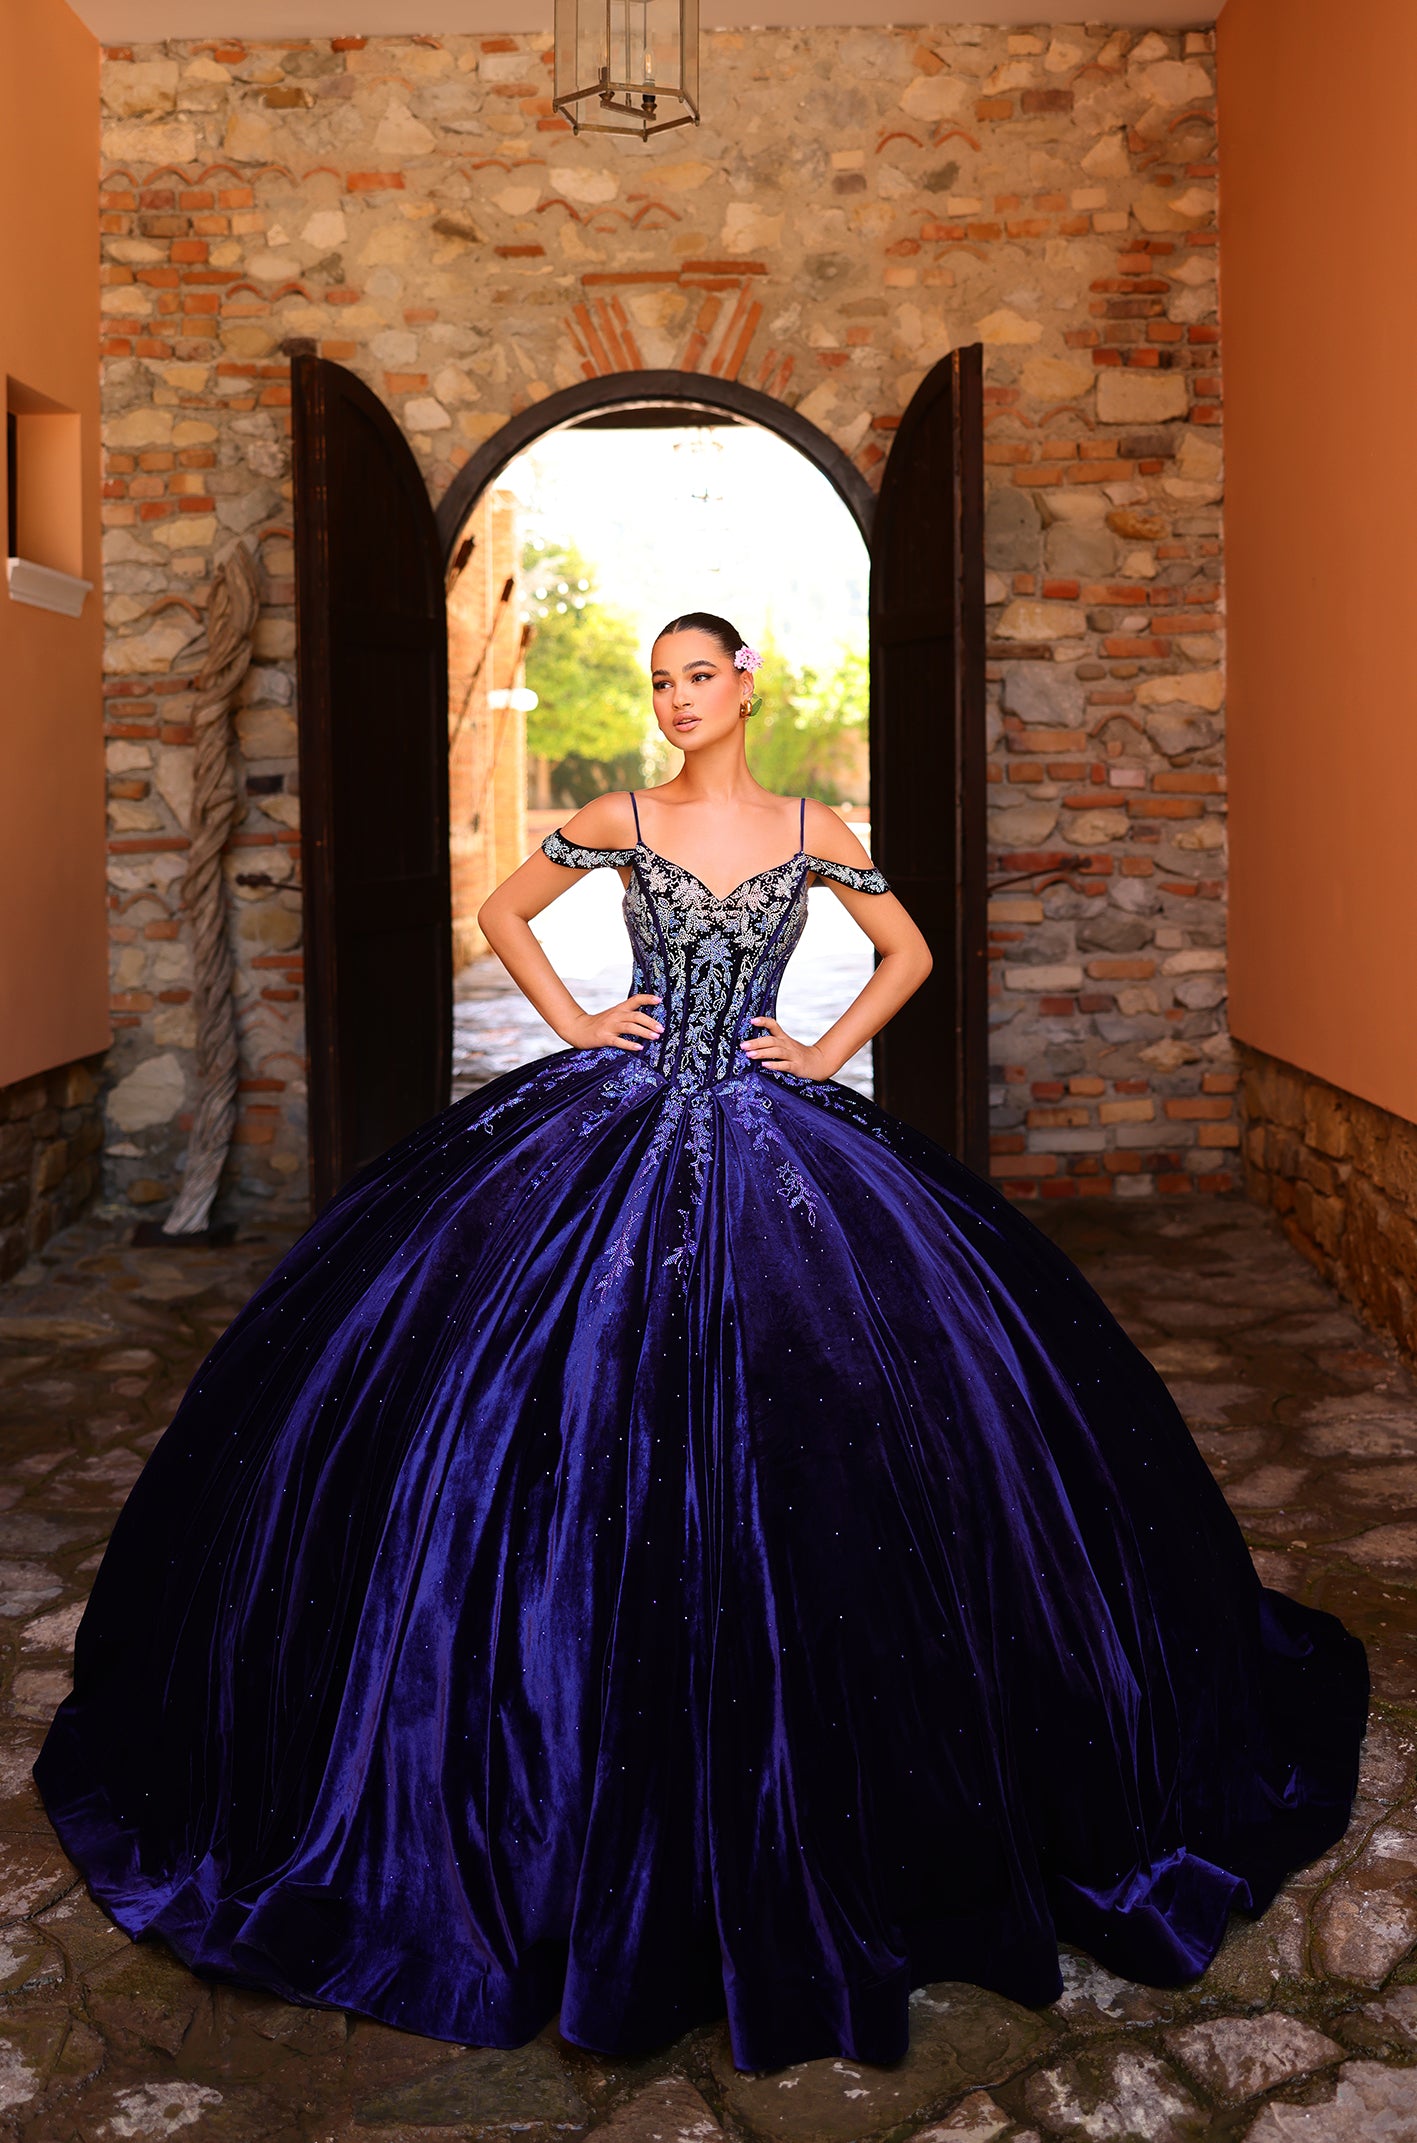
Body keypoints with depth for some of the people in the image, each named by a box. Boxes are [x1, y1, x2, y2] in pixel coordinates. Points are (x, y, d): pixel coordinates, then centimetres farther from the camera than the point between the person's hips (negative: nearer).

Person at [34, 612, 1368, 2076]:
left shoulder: (810, 832, 5)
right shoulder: (620, 822, 5)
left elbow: (908, 952, 16)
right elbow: (501, 911, 16)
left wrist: (829, 1053, 4)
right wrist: (571, 1020, 6)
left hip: (766, 1140, 0)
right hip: (615, 1128, 0)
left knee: (785, 1442, -2)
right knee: (594, 1434, -3)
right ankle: (590, 1761, 14)